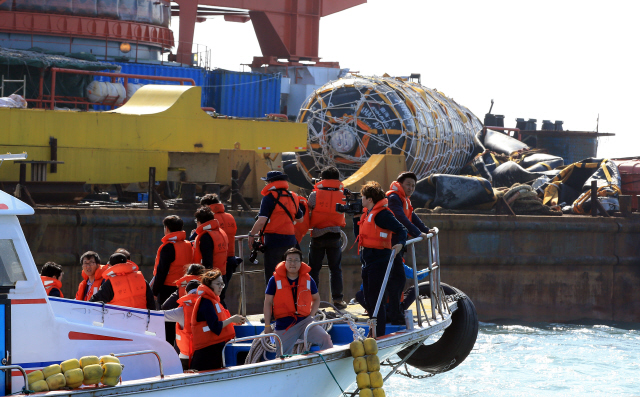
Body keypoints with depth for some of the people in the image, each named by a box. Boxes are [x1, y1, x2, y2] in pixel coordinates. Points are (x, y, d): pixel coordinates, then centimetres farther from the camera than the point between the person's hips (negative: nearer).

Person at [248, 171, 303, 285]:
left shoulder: (269, 197, -9)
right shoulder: (293, 197, 10)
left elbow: (262, 221, -15)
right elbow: (300, 218, 21)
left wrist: (251, 235, -3)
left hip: (273, 240, -6)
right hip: (290, 240, 6)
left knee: (271, 275, -2)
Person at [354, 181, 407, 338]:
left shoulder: (382, 214, -12)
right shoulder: (367, 214, 16)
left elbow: (401, 229, -17)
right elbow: (359, 236, 21)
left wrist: (400, 244, -34)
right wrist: (356, 217, 16)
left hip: (378, 261, -10)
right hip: (368, 263, 10)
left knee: (375, 300, -8)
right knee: (368, 301, 15)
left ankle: (379, 335, -4)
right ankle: (374, 334, 24)